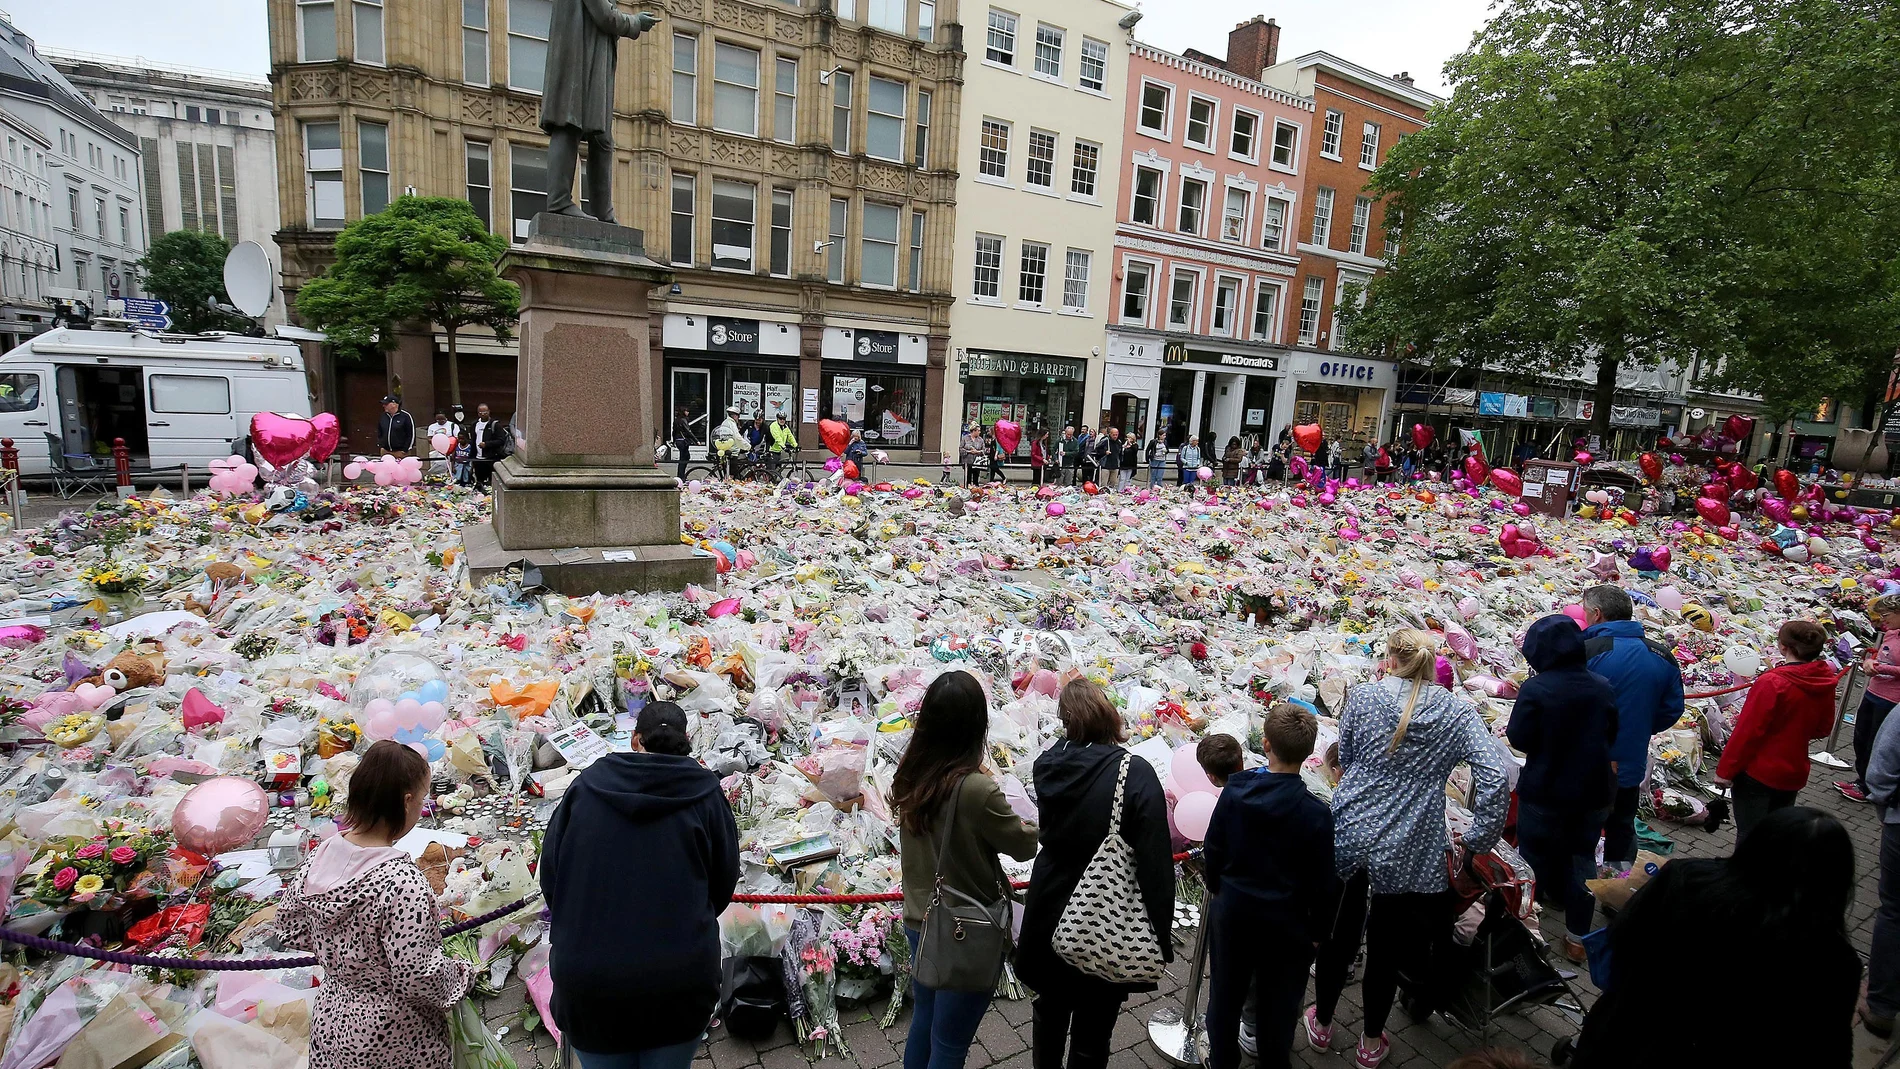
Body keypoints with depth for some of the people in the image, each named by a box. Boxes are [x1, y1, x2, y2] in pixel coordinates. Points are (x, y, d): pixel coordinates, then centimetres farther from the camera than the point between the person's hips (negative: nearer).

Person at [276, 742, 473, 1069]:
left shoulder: (321, 856, -10)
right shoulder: (403, 882, -31)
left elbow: (289, 926, 6)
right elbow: (417, 978, -27)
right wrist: (462, 974, -9)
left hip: (330, 1019, 7)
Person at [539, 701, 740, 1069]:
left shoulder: (587, 784, 0)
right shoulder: (704, 792, -4)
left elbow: (550, 874, 6)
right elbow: (724, 880, 3)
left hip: (585, 980, 2)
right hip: (677, 978, -1)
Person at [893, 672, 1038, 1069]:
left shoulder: (909, 775, -9)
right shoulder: (976, 789, -29)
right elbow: (1025, 847, -13)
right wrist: (1022, 824, 7)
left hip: (920, 922, 6)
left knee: (923, 1022, 25)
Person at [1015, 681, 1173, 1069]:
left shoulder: (1047, 764, -11)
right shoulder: (1136, 774, -24)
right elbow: (1156, 862, -22)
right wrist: (1161, 934, -11)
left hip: (1049, 913, 5)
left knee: (1050, 1009, 27)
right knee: (1092, 1031, 16)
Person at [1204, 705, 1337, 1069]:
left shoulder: (1234, 790, -15)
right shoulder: (1316, 813, -22)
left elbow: (1213, 849, -4)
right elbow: (1322, 882, -13)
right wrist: (1318, 930, 3)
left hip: (1232, 910, 2)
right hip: (1286, 921, -2)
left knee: (1226, 992, 20)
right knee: (1278, 1002, 19)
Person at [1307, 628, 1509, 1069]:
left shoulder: (1363, 696, -4)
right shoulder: (1459, 711, -3)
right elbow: (1495, 778, -13)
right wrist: (1479, 842, -2)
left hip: (1347, 836, 0)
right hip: (1407, 852, 0)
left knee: (1338, 935, 18)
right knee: (1386, 947, 18)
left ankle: (1322, 1023, 39)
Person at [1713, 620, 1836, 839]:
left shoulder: (1771, 683, -23)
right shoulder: (1825, 683, -2)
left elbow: (1747, 732, -20)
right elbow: (1823, 729, 12)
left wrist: (1725, 770, -13)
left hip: (1758, 773, -7)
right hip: (1794, 774, 7)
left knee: (1749, 835, 2)